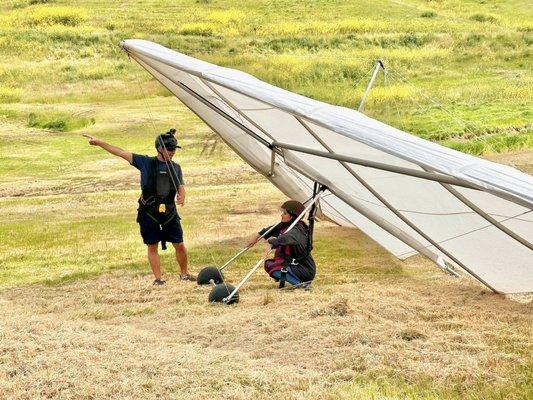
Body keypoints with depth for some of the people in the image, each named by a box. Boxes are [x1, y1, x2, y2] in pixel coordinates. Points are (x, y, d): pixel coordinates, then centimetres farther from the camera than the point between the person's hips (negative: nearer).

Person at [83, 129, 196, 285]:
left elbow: (181, 187, 5)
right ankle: (158, 278, 9)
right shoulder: (146, 163, -4)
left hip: (169, 212, 3)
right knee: (152, 247, 2)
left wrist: (181, 197, -20)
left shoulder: (176, 168, 7)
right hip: (149, 213, -3)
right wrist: (99, 142, -8)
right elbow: (121, 153, -5)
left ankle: (185, 273, 24)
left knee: (179, 245, 5)